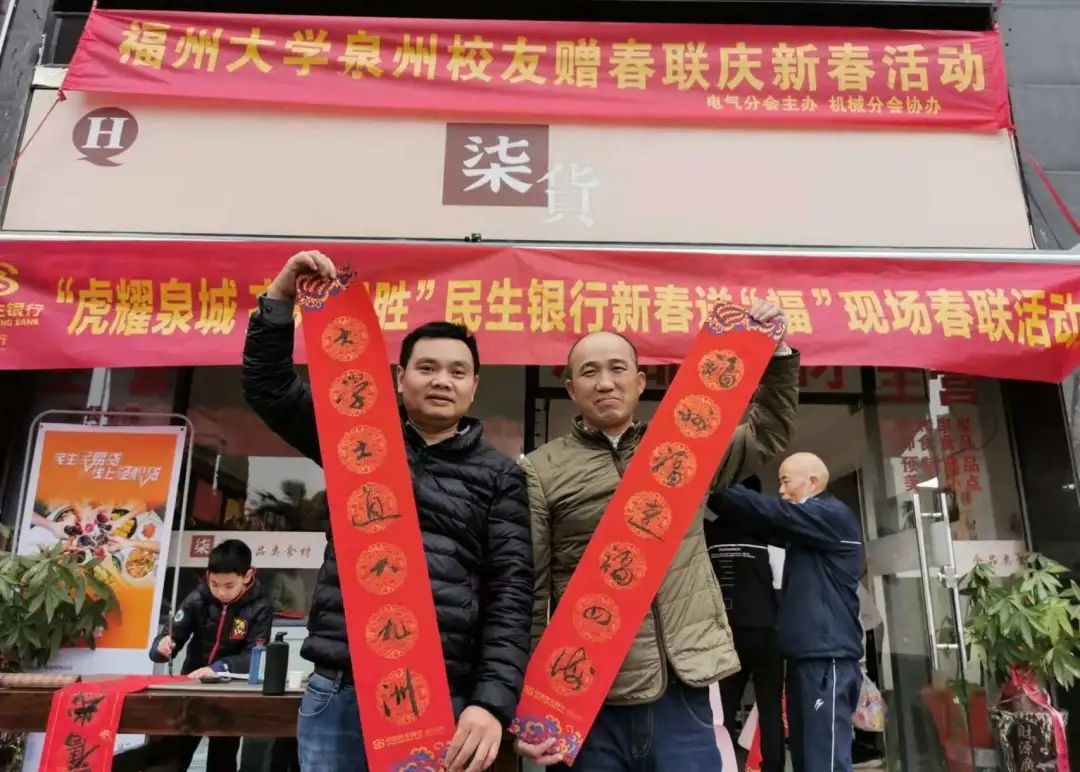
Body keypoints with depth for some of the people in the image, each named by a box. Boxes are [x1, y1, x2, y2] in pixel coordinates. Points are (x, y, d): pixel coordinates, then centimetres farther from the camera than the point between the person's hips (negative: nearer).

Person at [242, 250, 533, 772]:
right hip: (336, 690, 2)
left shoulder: (498, 475, 5)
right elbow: (267, 387, 9)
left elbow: (510, 591, -2)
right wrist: (282, 295, -2)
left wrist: (493, 701, -13)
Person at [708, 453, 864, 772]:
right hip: (806, 655, 9)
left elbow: (767, 511, -17)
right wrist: (715, 495, 2)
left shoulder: (834, 515, -7)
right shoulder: (808, 526, 21)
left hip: (827, 656, -9)